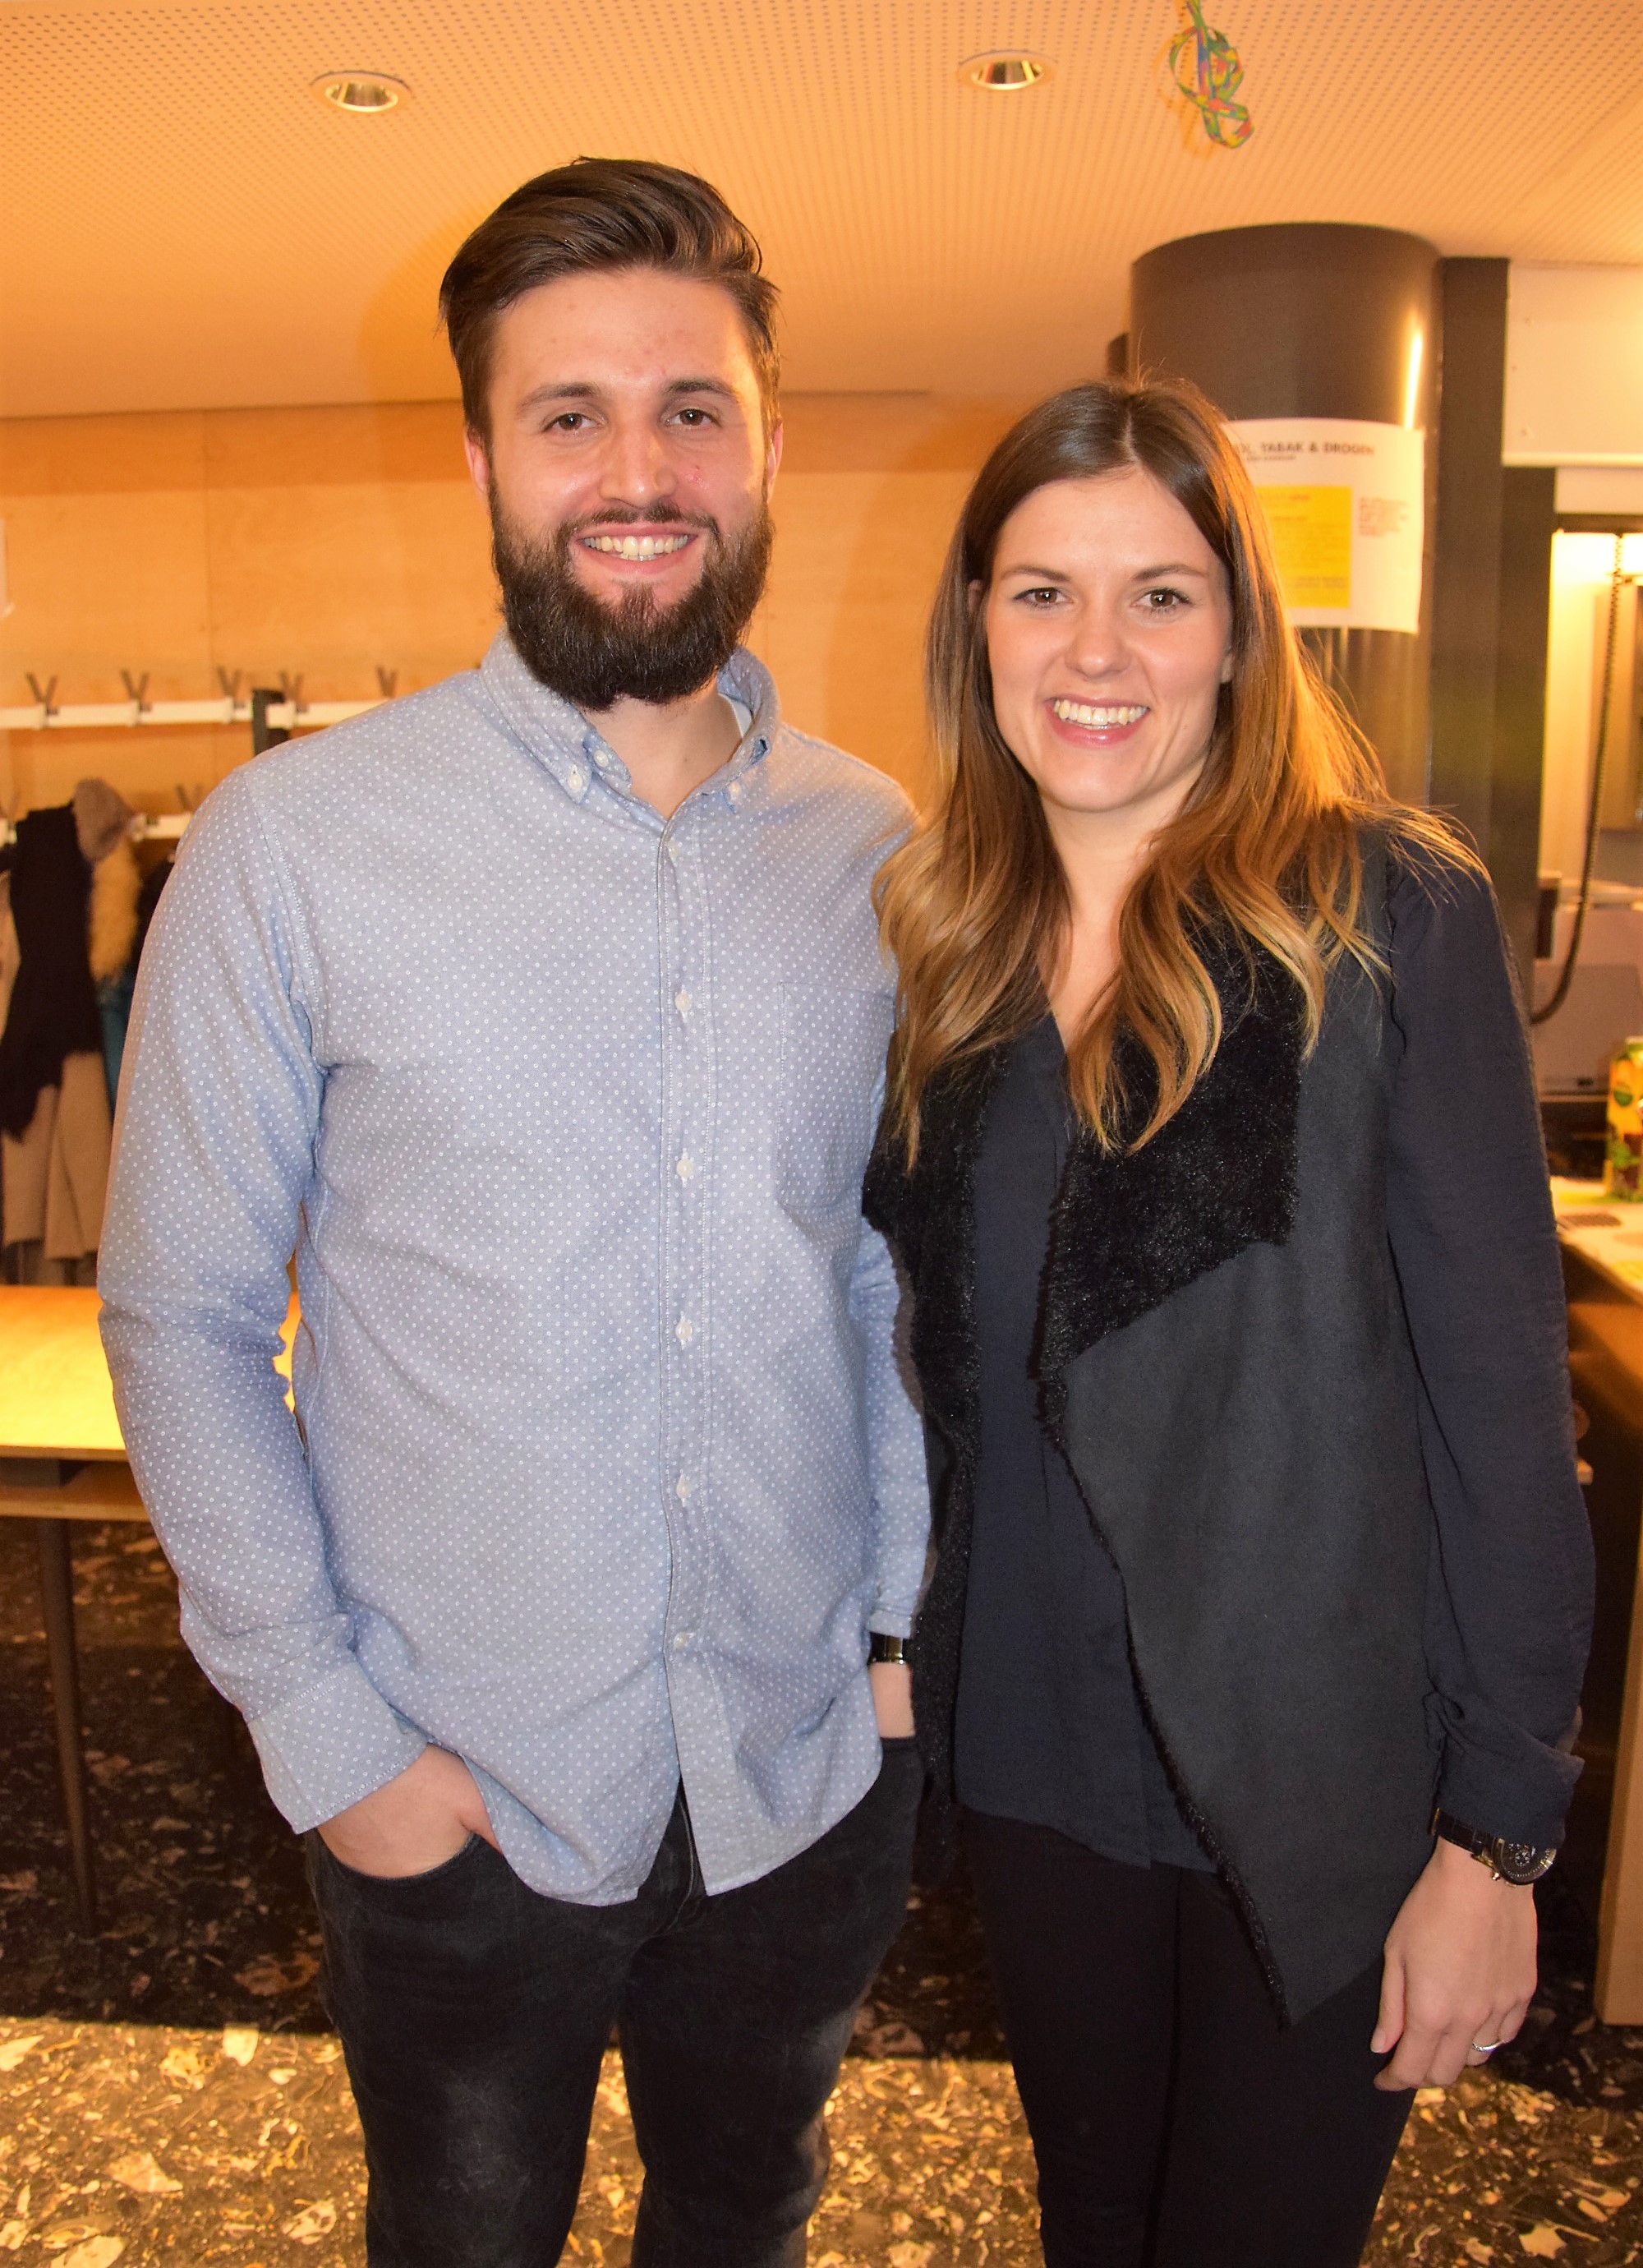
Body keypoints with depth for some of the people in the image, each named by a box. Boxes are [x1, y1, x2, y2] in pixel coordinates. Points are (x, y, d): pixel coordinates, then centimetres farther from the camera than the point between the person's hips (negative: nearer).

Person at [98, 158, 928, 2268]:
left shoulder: (875, 847, -3)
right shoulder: (296, 842, -14)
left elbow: (898, 1271, 5)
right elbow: (179, 1321, -9)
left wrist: (907, 1619, 2)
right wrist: (326, 1735, -10)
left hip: (816, 1767, 3)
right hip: (460, 1797, -2)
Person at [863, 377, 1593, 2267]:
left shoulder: (1385, 916, -14)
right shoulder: (938, 941, 0)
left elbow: (1499, 1388, -13)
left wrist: (1499, 1825, -12)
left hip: (1315, 1783, -4)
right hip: (1034, 1754, 4)